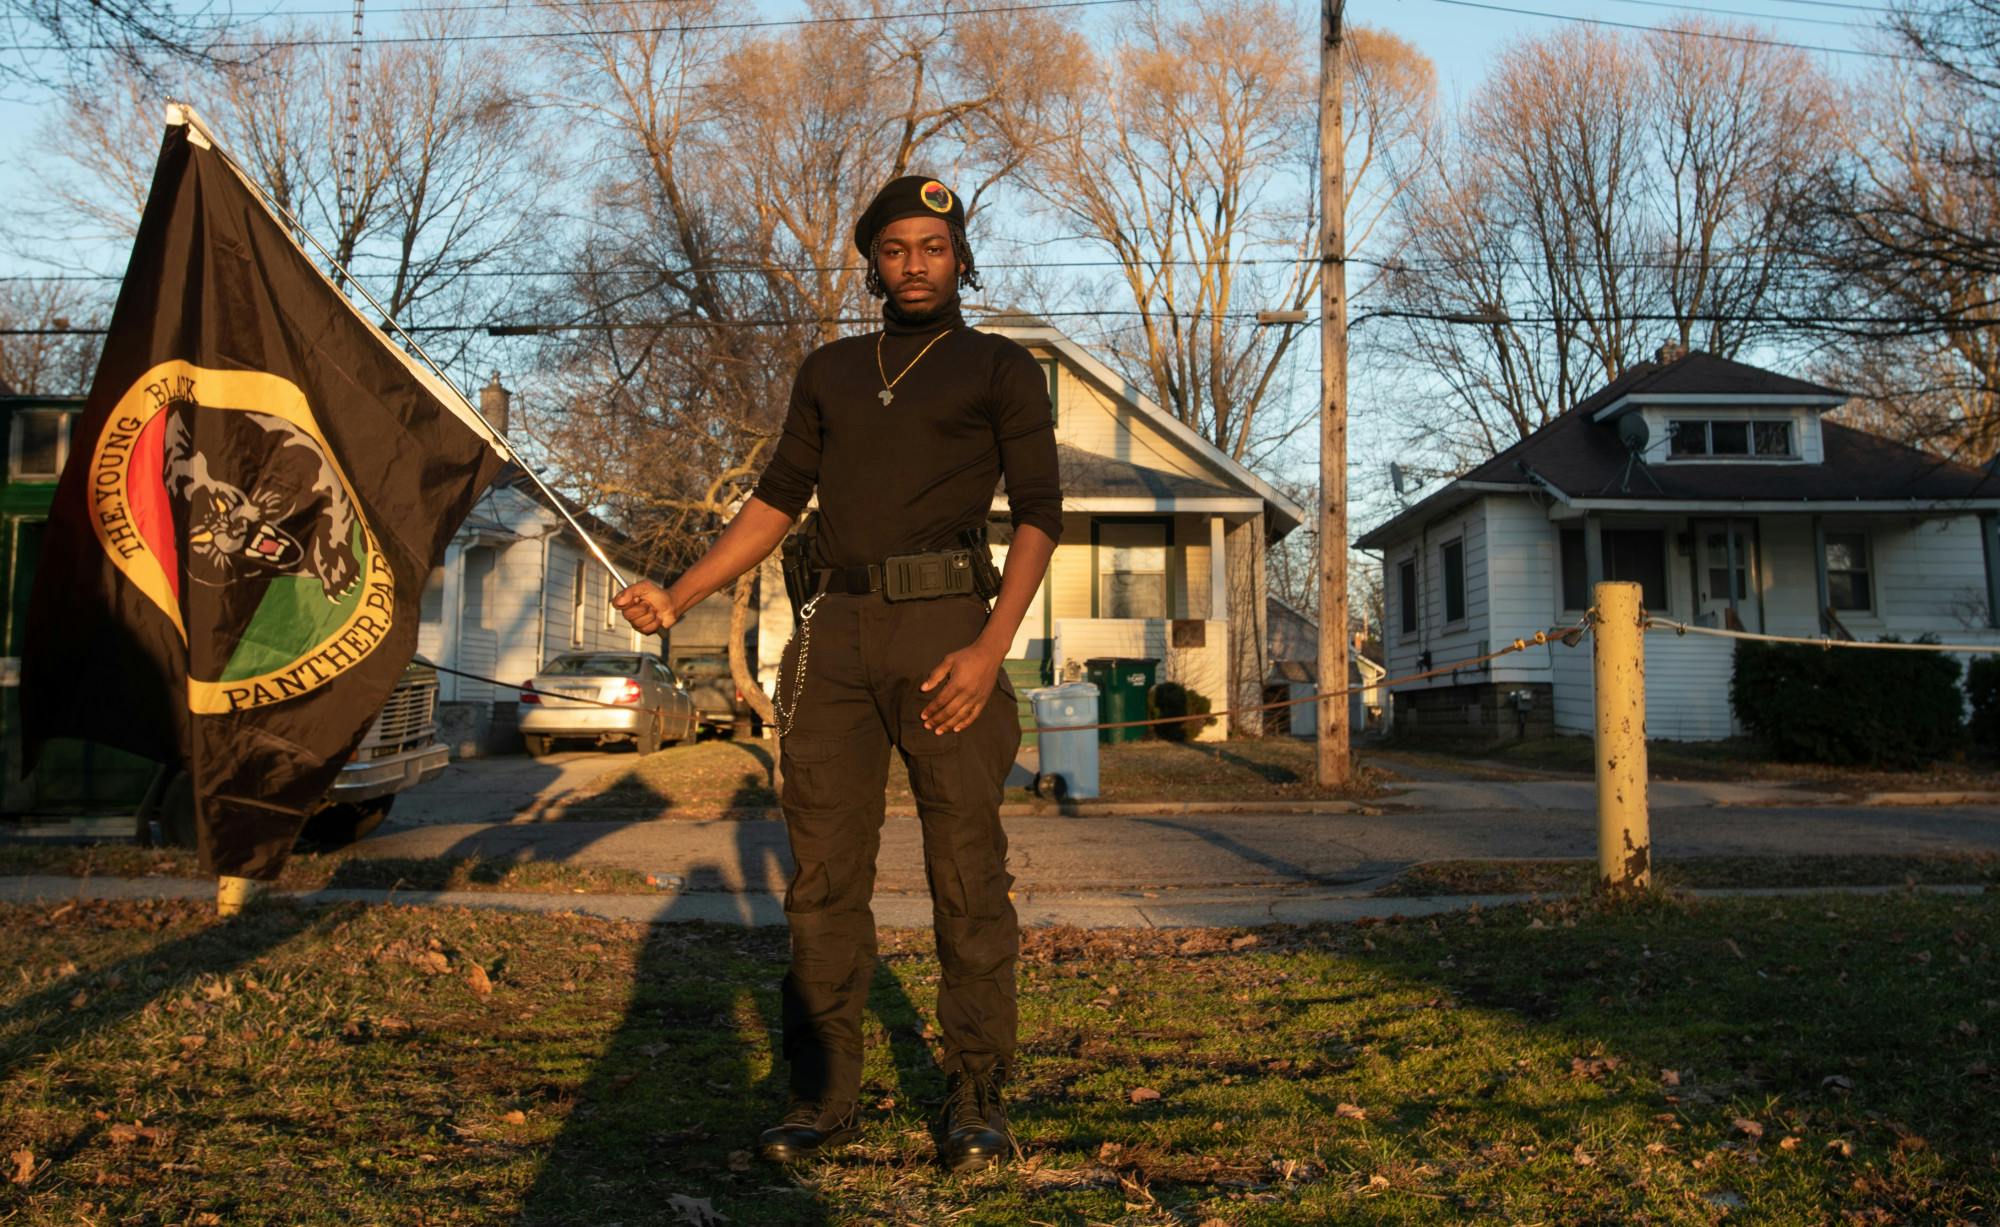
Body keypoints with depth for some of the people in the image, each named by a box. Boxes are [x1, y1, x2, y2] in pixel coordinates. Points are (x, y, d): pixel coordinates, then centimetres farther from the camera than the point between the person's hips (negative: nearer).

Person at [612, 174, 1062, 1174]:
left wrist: (989, 649, -13)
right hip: (835, 632, 4)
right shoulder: (829, 371, 21)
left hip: (944, 627, -3)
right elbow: (778, 500, 21)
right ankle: (822, 1092, 11)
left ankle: (975, 1096, 5)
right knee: (824, 872, 3)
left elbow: (1038, 513, 1)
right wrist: (677, 598, 10)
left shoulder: (1000, 369, 9)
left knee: (966, 872, -4)